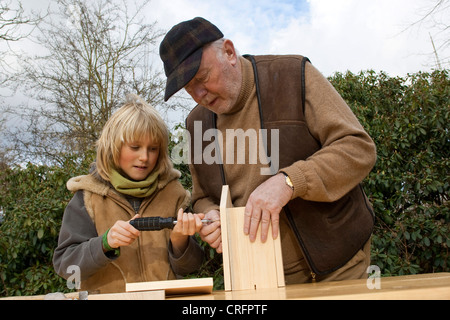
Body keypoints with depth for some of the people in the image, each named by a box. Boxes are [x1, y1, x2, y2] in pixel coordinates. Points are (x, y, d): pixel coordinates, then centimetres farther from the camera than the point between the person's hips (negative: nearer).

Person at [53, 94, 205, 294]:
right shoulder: (88, 197, 0)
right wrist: (106, 243, -18)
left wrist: (180, 240, -16)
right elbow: (64, 265, -3)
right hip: (106, 294, 0)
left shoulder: (172, 192, 2)